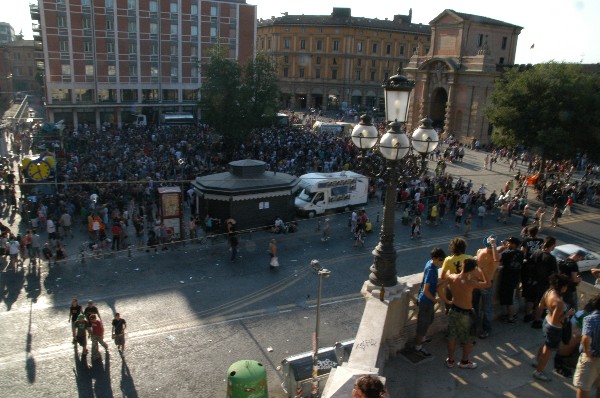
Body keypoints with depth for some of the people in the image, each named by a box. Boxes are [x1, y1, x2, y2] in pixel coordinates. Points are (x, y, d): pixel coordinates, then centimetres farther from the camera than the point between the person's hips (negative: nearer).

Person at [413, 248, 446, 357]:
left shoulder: (430, 263, -3)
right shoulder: (431, 270, -30)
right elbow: (425, 291, -29)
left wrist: (436, 287, 12)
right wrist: (434, 300, -16)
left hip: (427, 299, 10)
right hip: (426, 301, -10)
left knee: (430, 319, 27)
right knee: (423, 323, 6)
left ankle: (422, 338, 47)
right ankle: (418, 347, 21)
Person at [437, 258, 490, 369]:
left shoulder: (451, 277, -14)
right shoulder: (470, 283, -28)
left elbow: (439, 288, -9)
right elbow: (487, 284, -15)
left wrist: (446, 300, 4)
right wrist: (481, 271, -8)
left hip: (453, 310, 5)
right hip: (465, 313, -5)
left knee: (452, 337, 20)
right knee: (468, 339, 19)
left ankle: (450, 361, 35)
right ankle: (464, 362, 36)